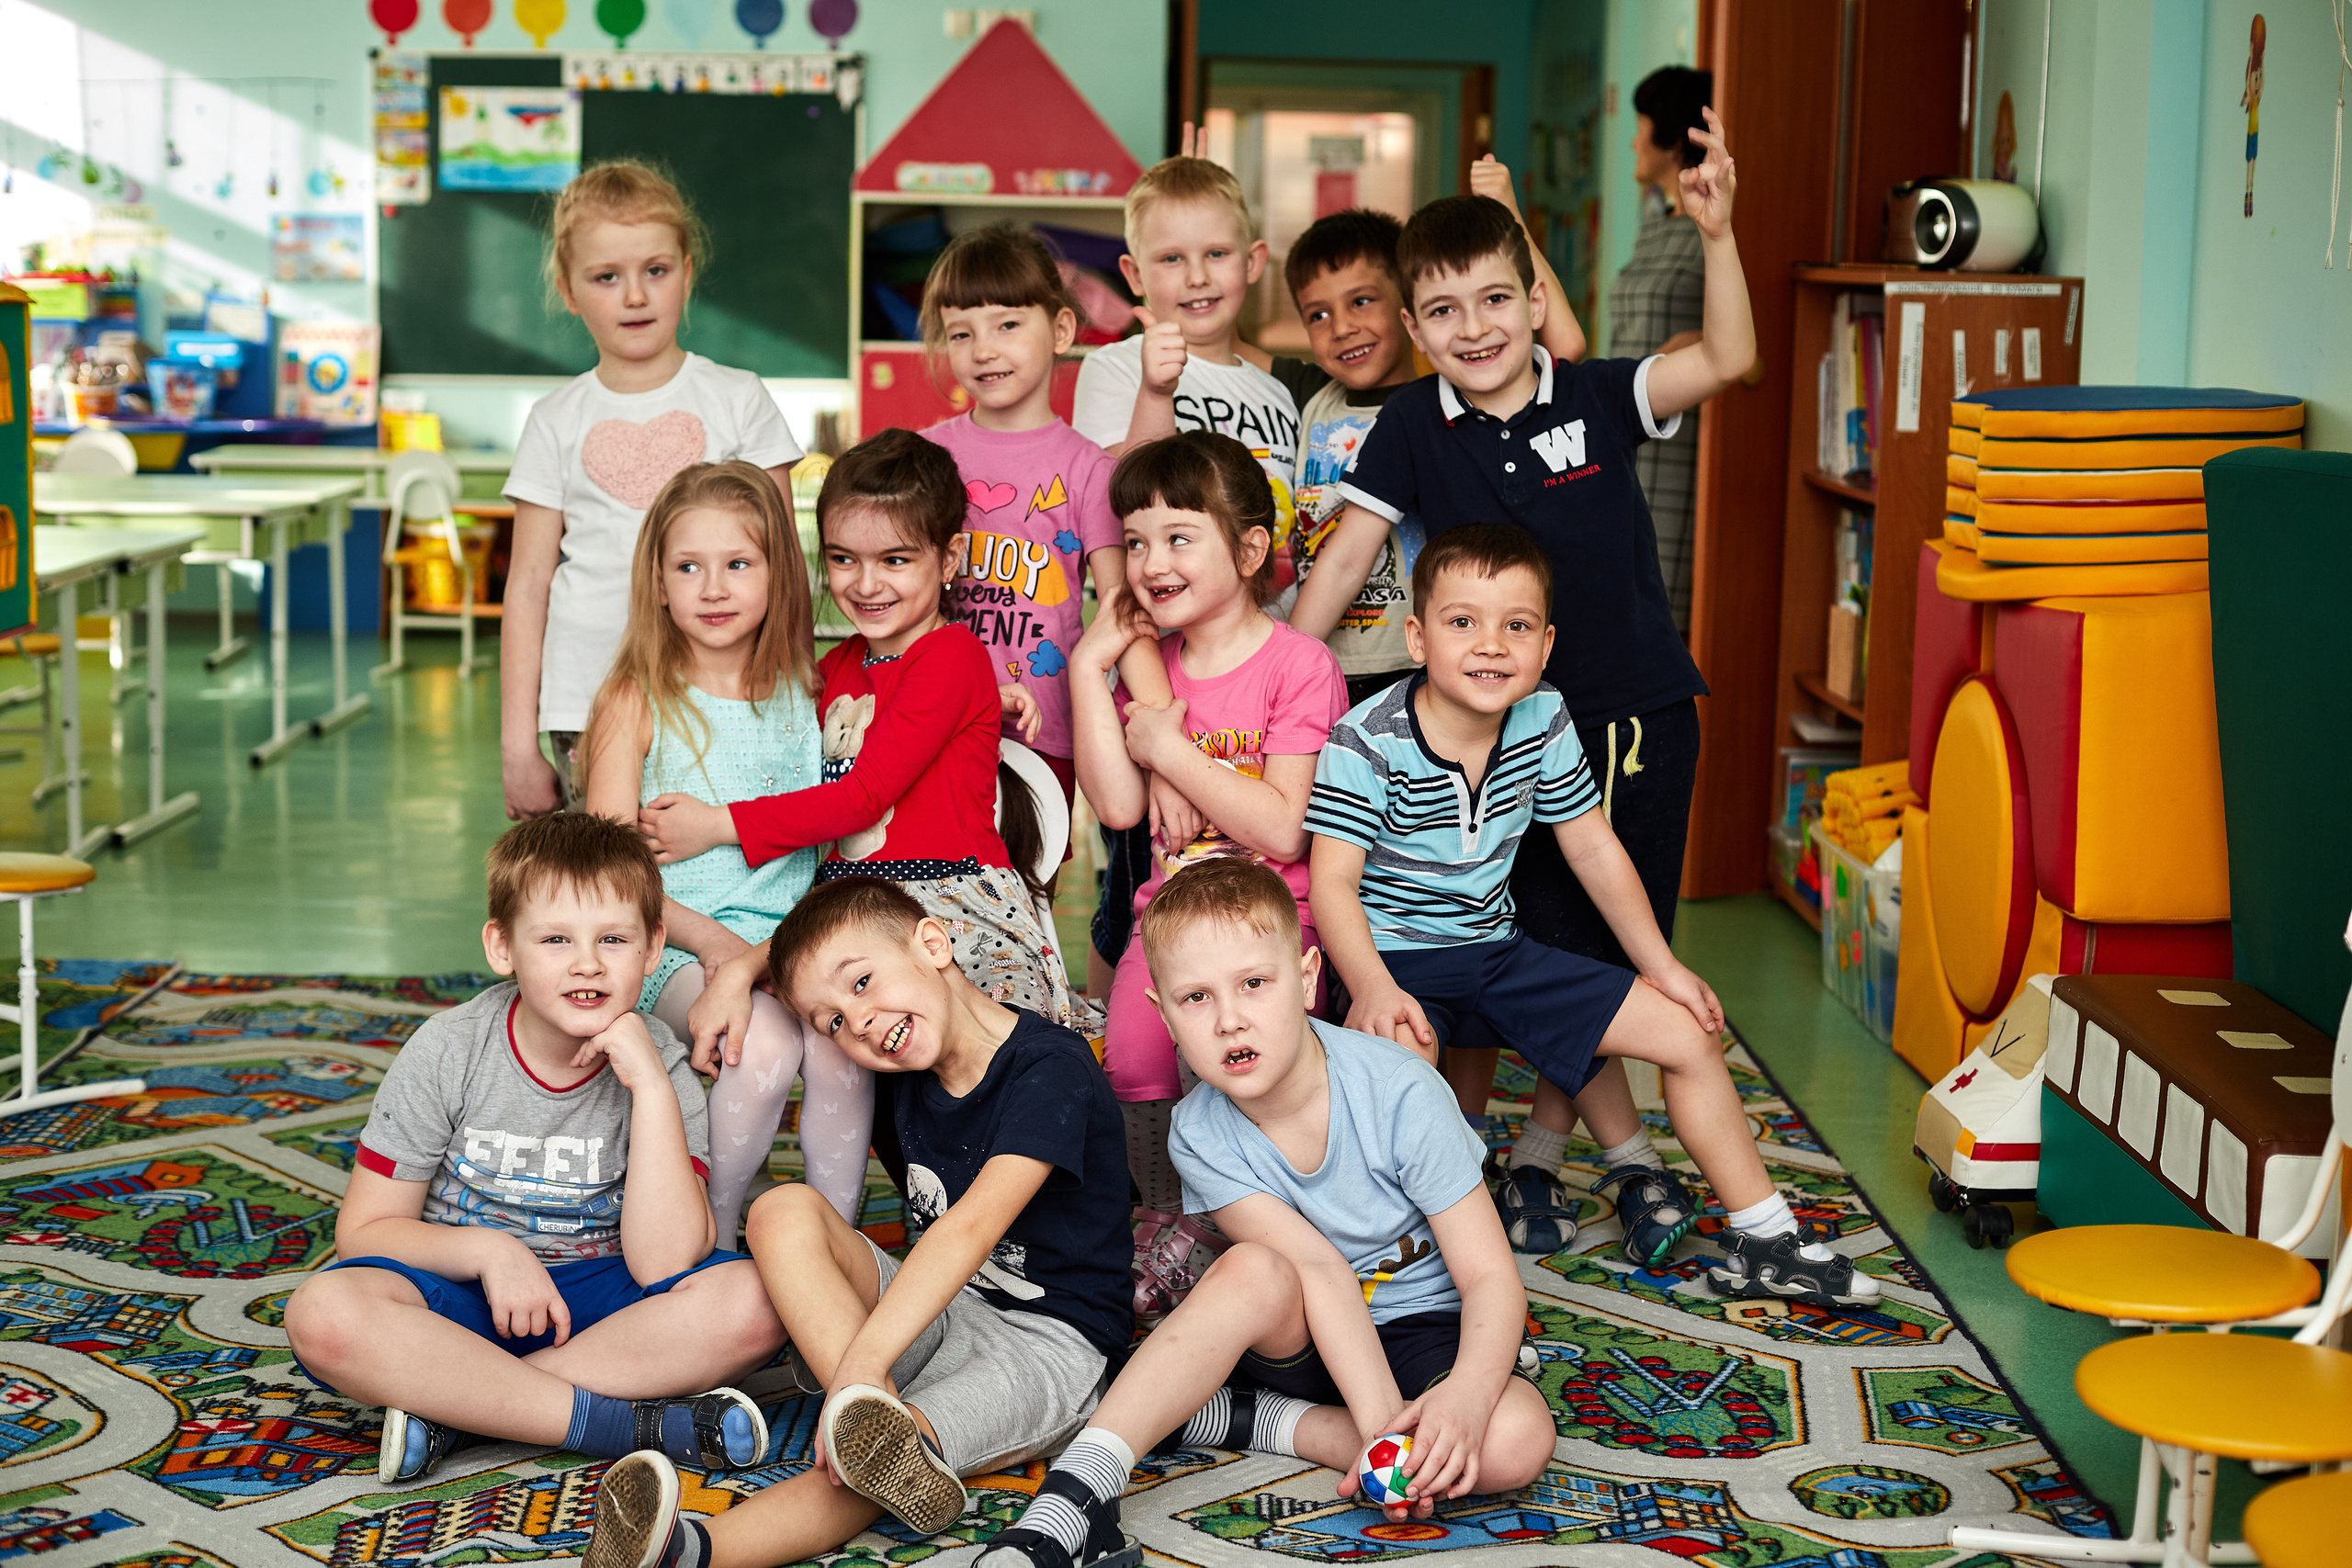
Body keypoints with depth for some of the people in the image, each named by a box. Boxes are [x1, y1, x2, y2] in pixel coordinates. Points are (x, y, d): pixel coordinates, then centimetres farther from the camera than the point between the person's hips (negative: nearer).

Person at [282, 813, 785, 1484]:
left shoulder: (657, 1065, -7)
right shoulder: (447, 1053, -8)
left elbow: (662, 1267, -19)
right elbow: (366, 1231, -3)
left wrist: (651, 1088, -24)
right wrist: (488, 1250, -20)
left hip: (594, 1298, 1)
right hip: (458, 1293, -1)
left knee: (751, 1300, -27)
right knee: (325, 1313, -33)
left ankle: (451, 1407, -25)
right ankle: (632, 1422, -30)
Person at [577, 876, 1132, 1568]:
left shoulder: (1051, 1066, -18)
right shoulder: (907, 1066, 6)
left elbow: (972, 1226, -31)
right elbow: (789, 963, 24)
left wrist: (861, 1364, -41)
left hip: (1052, 1345, -7)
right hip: (939, 1312, 7)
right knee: (783, 1211, -20)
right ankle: (888, 1427, -41)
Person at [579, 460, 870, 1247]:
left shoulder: (804, 695, 12)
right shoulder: (637, 703, 2)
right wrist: (706, 937, -16)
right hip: (675, 945, -2)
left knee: (839, 1046, -29)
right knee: (764, 1044, -31)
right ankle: (713, 1245, -10)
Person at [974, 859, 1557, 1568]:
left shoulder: (1401, 1095, -21)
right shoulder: (1202, 1135, -14)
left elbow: (1491, 1279, -20)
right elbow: (1320, 1271, -24)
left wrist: (1466, 1392, -40)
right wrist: (1378, 1421, -37)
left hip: (1426, 1327, -1)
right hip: (1301, 1338, 1)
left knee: (1517, 1440, -32)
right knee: (1253, 1270, -33)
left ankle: (1251, 1419, -18)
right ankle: (1075, 1493, -36)